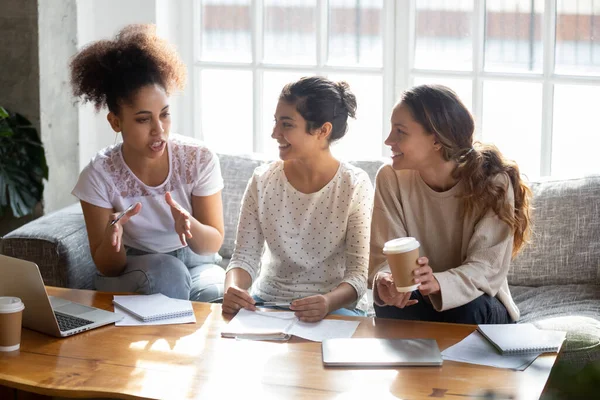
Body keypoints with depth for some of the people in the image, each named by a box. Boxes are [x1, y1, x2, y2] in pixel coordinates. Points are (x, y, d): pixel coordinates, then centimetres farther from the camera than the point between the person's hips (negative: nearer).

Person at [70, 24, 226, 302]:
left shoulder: (199, 160, -15)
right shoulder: (99, 176, -17)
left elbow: (213, 244, -10)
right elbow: (107, 268, -11)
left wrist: (188, 225, -34)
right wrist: (112, 237, -35)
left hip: (194, 264, 1)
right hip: (131, 271, -1)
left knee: (214, 295, -33)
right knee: (166, 271, -35)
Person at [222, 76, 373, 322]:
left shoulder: (355, 185, -8)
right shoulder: (263, 181, 0)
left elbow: (359, 272, -11)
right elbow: (245, 257, -1)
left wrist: (328, 302, -33)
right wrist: (232, 289, -25)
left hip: (332, 309, -2)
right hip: (266, 302, 2)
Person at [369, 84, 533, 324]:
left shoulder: (493, 182, -17)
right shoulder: (391, 178, -10)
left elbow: (487, 267, -24)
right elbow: (386, 255, -14)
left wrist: (438, 283, -46)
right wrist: (385, 282, -40)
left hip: (481, 307, -1)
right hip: (418, 305, 1)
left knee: (469, 309, -34)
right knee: (389, 303, -31)